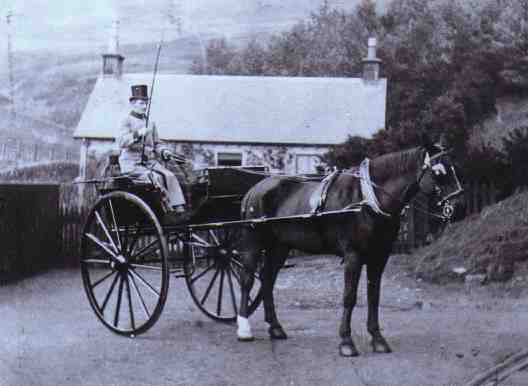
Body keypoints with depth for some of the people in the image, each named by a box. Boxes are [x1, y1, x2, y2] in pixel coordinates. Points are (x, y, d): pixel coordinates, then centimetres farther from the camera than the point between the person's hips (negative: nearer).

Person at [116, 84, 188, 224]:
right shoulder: (127, 121, 0)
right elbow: (121, 142, -15)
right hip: (132, 164, -5)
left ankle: (179, 210, -29)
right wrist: (137, 134, -30)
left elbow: (156, 144, 24)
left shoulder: (150, 123, 19)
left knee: (170, 176, -20)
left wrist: (163, 152, 2)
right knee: (155, 178, -30)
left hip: (150, 162, 6)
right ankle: (168, 211, -27)